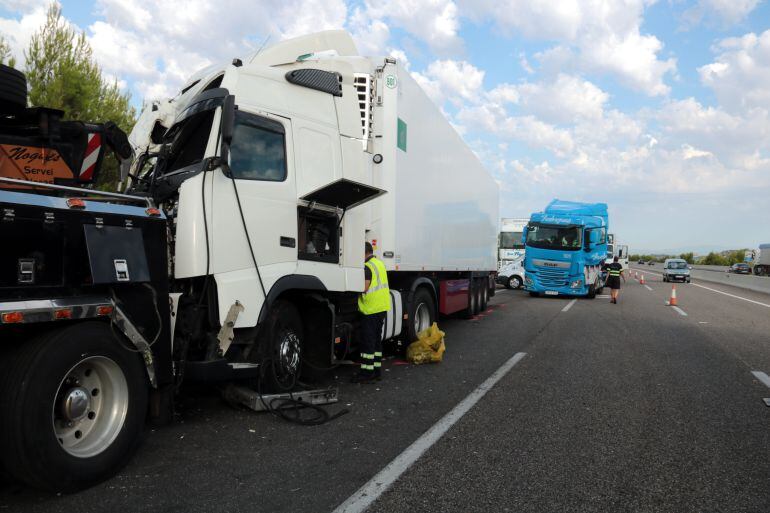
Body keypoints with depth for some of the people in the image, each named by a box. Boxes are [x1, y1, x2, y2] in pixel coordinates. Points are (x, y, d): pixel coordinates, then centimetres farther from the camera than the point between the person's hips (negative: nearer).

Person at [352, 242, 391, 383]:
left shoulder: (367, 267, -14)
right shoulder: (380, 263, 15)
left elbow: (364, 287, -22)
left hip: (371, 309, -9)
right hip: (382, 307, 9)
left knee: (367, 341, -3)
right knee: (377, 340, 14)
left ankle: (367, 373, 1)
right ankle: (377, 371, 20)